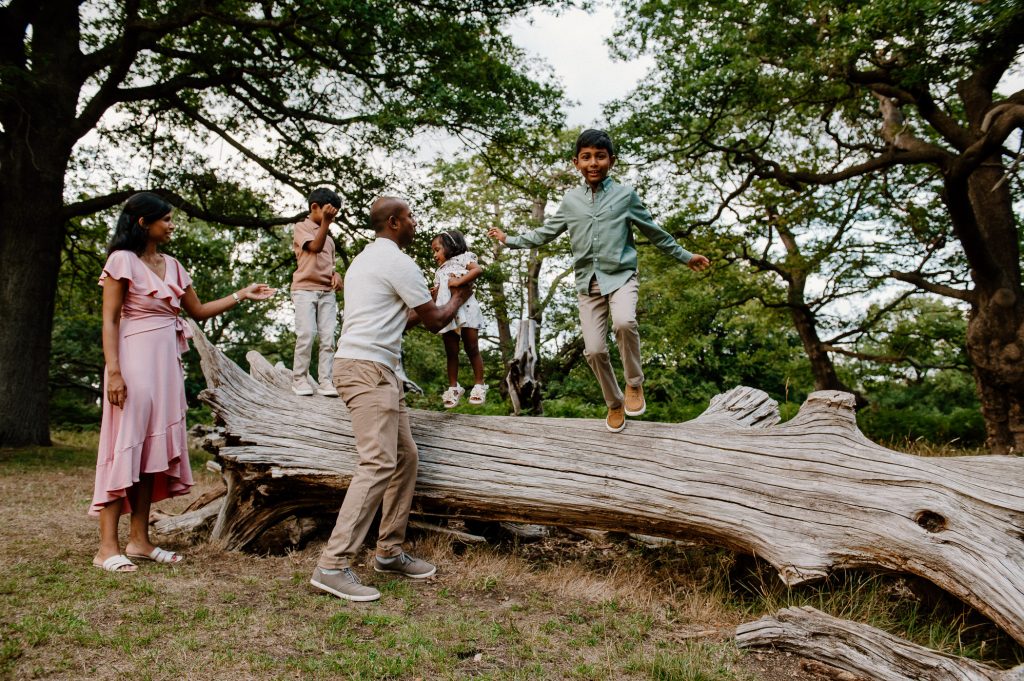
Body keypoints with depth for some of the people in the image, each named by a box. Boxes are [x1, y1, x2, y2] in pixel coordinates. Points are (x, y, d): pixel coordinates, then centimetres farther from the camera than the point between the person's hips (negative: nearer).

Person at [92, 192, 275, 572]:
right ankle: (108, 547, -2)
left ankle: (139, 540, 13)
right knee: (125, 445, -7)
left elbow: (199, 311, 20)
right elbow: (110, 320, -8)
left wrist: (241, 296, 12)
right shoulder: (123, 260, -4)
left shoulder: (172, 265, 15)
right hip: (135, 359, -7)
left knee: (154, 448, 7)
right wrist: (113, 371, -17)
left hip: (167, 363, 7)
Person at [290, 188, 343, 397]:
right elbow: (315, 247, -12)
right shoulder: (301, 227, 5)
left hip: (327, 292, 5)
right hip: (305, 289, -5)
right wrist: (325, 221, -21)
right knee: (306, 335, -13)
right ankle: (299, 379, -3)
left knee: (328, 337, -5)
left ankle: (325, 381, -5)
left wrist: (336, 275, 4)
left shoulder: (329, 239, 23)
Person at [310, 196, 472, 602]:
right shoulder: (399, 263, -9)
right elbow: (436, 322, -3)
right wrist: (459, 299, 16)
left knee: (405, 456, 11)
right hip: (368, 369, -11)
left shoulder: (366, 259, 22)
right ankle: (333, 566, -16)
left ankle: (389, 552, 16)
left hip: (377, 370, 11)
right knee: (379, 464, -15)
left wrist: (428, 305, 27)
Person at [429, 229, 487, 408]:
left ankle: (479, 385, 4)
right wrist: (431, 294, 1)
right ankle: (453, 387, 10)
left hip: (465, 310, -6)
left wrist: (459, 281, -20)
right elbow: (438, 295, 22)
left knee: (472, 349, -2)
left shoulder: (461, 258, 6)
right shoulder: (439, 272, 25)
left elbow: (478, 270, -12)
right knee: (451, 353, 6)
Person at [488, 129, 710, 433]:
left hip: (621, 277, -3)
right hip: (587, 283, 3)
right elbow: (544, 233, 20)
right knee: (594, 350, -3)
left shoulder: (625, 195, 4)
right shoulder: (571, 200, 9)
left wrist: (685, 256, 18)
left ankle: (634, 383, -8)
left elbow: (654, 232, 13)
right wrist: (509, 240, 20)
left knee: (624, 322, -33)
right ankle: (614, 403, 21)